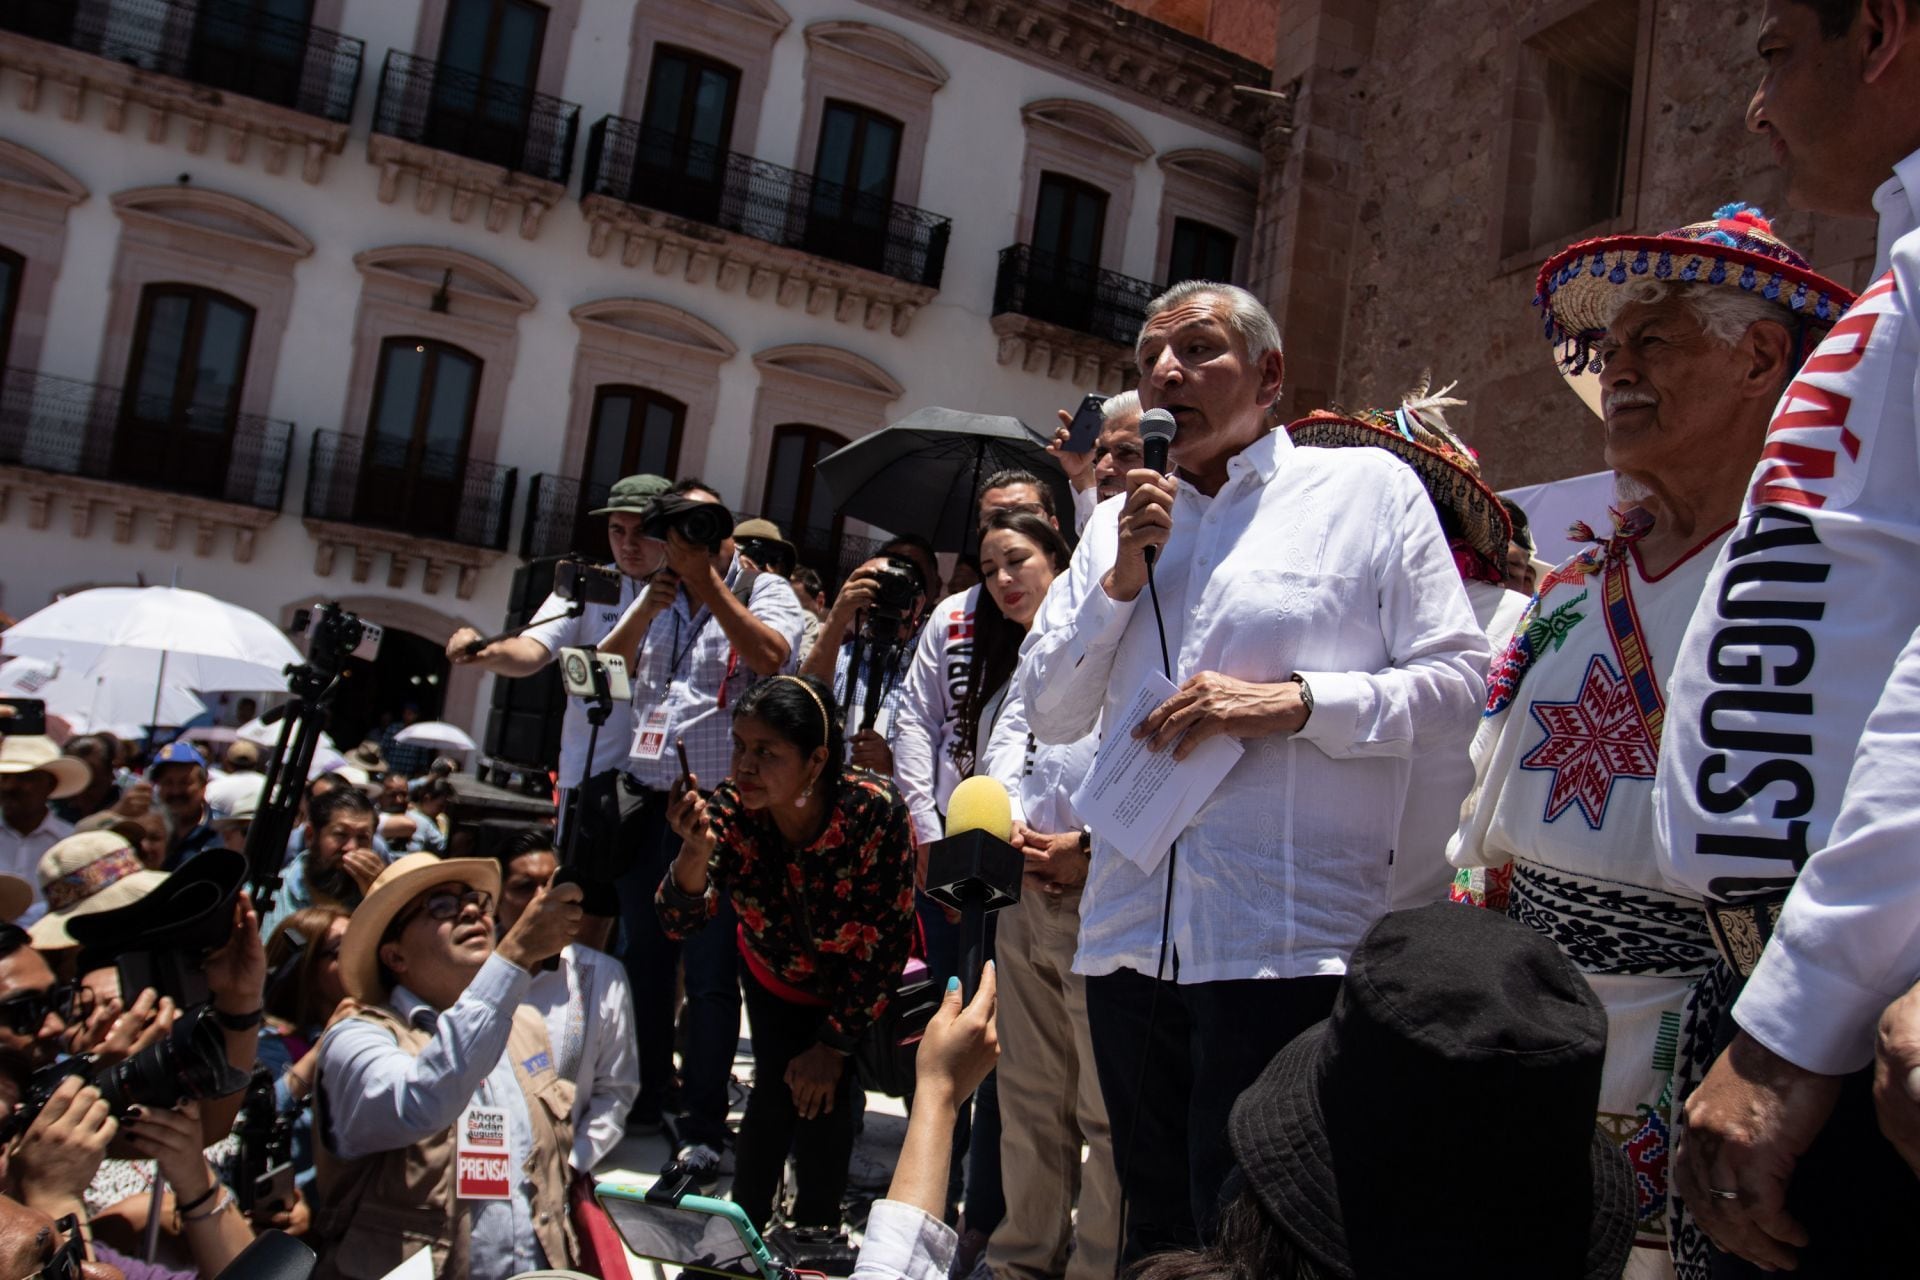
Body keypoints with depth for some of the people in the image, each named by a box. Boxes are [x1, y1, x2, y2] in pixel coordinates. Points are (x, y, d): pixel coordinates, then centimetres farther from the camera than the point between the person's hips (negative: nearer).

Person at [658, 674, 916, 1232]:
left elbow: (889, 941, -24)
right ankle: (746, 1226, 13)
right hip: (776, 976, 2)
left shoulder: (875, 810, -34)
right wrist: (696, 852, -54)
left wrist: (835, 1045, -16)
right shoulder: (730, 810, -28)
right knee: (777, 1092, -13)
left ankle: (816, 1236, 14)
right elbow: (681, 923, -33)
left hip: (858, 986, -2)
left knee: (828, 1105, -13)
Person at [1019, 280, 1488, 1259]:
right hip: (1129, 935, 5)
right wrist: (1121, 578, -2)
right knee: (1158, 1229, 19)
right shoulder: (1119, 524, 15)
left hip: (1286, 944, -5)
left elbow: (1459, 681, -2)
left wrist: (1292, 701, -16)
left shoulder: (1369, 488, 3)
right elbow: (1050, 717, 11)